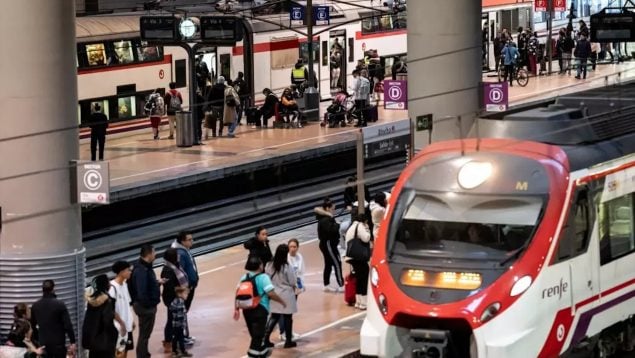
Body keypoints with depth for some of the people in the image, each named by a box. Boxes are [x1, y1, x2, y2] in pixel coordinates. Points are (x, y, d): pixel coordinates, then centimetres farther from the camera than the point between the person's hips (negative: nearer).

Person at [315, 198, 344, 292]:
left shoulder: (327, 218, 12)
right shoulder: (325, 220, -21)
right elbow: (330, 230, -29)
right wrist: (337, 225, -17)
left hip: (329, 244, 11)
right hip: (328, 244, -11)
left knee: (328, 265, 15)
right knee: (337, 263, -10)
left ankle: (326, 286, 21)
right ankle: (341, 286, -11)